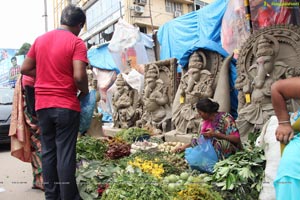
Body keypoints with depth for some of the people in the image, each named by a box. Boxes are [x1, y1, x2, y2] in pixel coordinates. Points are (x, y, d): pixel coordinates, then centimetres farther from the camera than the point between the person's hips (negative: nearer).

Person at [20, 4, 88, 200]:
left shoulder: (40, 39, 12)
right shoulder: (76, 42, -8)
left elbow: (25, 69, 13)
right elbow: (79, 76, -18)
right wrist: (85, 93, 0)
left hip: (42, 105, 6)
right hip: (66, 105, -6)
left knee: (48, 151, 12)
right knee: (65, 153, 0)